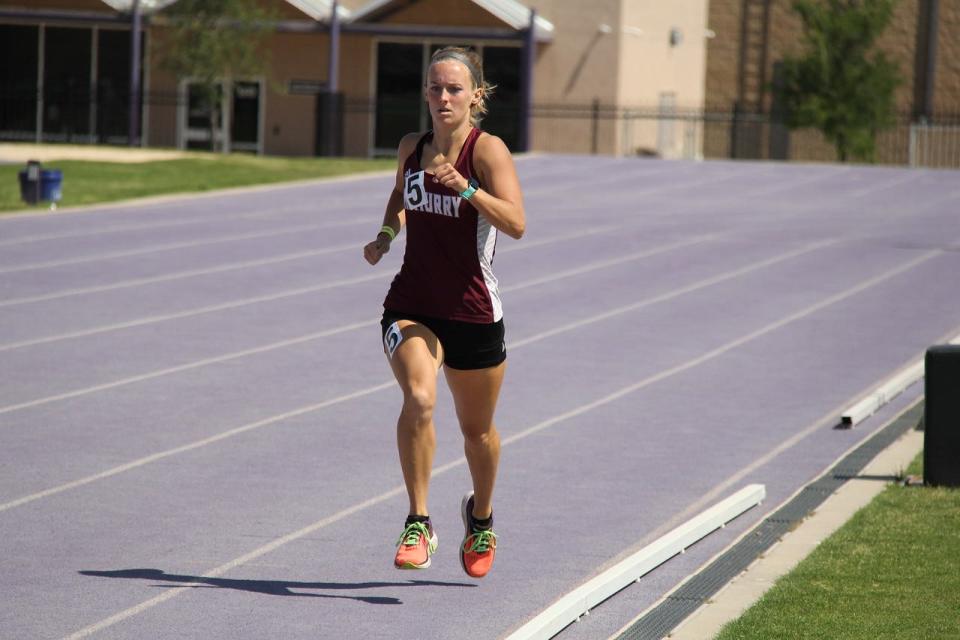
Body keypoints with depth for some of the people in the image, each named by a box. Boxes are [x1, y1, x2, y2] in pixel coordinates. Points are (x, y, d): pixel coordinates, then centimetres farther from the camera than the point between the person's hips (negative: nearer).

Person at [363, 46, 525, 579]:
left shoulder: (487, 150, -11)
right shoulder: (411, 148, 3)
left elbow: (515, 224, -24)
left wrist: (465, 187, -36)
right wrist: (386, 234, 8)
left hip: (474, 314, -2)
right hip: (411, 307, 2)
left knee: (477, 430, 14)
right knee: (419, 400, -26)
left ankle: (481, 516, 44)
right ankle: (418, 524, -18)